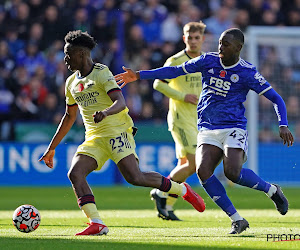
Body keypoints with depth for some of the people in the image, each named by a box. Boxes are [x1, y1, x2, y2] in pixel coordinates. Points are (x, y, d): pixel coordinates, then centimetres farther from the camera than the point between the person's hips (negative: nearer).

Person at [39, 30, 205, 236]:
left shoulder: (102, 73, -8)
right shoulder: (72, 82, 15)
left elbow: (120, 102, -21)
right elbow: (69, 117, 26)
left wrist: (105, 112, -43)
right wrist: (51, 148, 26)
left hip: (117, 132, -7)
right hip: (94, 138, 7)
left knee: (135, 177, -20)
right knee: (75, 173, -17)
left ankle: (183, 190, 2)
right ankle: (96, 224, -19)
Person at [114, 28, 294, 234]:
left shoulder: (247, 72, -5)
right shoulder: (209, 60, 6)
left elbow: (276, 99, 0)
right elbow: (175, 71, 13)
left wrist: (283, 126, -15)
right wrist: (139, 75, 11)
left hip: (233, 129, -4)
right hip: (207, 130, 4)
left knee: (232, 172, -26)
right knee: (203, 171, -21)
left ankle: (272, 190, 4)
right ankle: (237, 220, -13)